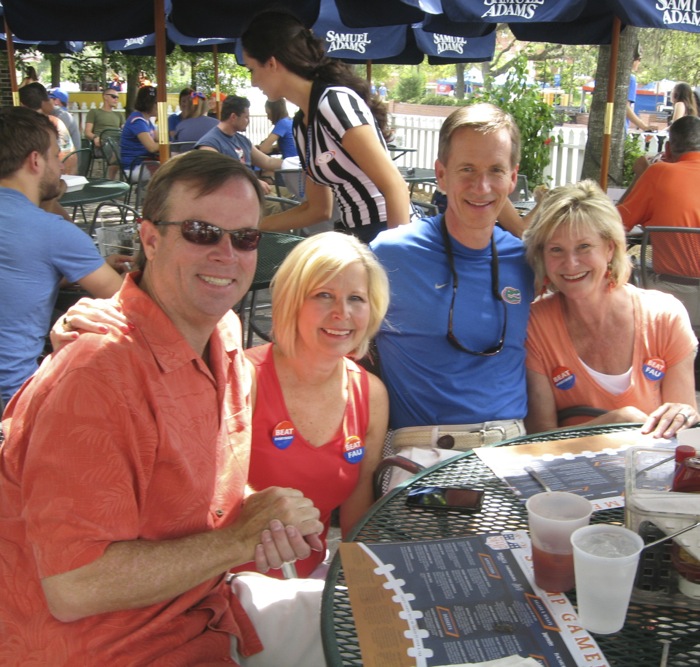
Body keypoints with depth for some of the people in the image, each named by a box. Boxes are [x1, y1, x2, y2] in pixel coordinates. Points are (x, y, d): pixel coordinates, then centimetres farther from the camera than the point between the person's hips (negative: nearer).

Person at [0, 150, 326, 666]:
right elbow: (73, 590, -29)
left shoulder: (224, 335, 0)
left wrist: (271, 526, -9)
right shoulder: (96, 376, -27)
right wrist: (238, 540, -22)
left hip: (208, 607, 8)